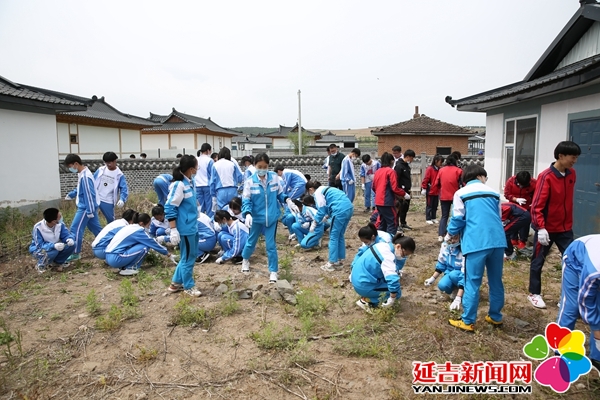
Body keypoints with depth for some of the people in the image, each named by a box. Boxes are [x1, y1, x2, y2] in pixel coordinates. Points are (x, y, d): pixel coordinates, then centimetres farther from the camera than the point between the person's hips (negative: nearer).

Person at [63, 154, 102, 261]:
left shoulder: (85, 176, -23)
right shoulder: (82, 174, 9)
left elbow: (89, 194, -24)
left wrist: (90, 211, -22)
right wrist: (71, 194, 37)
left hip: (86, 208, -10)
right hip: (88, 207, 10)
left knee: (75, 229, -3)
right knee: (95, 228, 14)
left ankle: (75, 253, 6)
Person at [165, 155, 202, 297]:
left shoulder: (190, 182, 6)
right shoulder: (179, 185, -20)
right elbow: (170, 208, -19)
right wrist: (173, 230, -19)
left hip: (193, 226, 9)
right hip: (185, 228, -9)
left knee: (192, 255, 19)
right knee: (188, 257, 6)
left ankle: (176, 283, 33)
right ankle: (188, 287, 24)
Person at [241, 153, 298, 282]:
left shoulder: (275, 178, -6)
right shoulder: (250, 182, -12)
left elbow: (280, 194, 6)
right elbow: (246, 201, -11)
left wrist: (288, 201, -12)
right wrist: (247, 214, -28)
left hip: (272, 217, 0)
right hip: (256, 218, 0)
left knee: (271, 245, 3)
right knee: (251, 242, 19)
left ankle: (273, 271, 17)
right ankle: (245, 260, 50)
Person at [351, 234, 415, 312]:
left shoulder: (385, 246, 2)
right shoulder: (387, 256, -26)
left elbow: (397, 267, 11)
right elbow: (393, 280, -33)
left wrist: (402, 257, -5)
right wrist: (392, 299, -23)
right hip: (363, 284, -9)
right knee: (396, 292, -2)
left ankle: (367, 296, 11)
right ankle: (365, 301, -1)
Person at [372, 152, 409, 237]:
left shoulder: (377, 171, 12)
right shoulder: (391, 171, -10)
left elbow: (374, 187, 19)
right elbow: (395, 188, -16)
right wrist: (404, 194, -3)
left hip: (378, 202, 8)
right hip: (387, 202, -8)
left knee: (383, 222, 18)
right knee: (393, 223, -3)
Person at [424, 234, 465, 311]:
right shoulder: (445, 245, -13)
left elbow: (465, 275, -35)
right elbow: (441, 264, 4)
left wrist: (458, 298, -41)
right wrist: (432, 278, -1)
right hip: (450, 274, 4)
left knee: (453, 275, -37)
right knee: (442, 285, -27)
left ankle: (465, 291, -8)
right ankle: (454, 288, 7)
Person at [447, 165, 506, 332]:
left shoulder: (461, 193, 5)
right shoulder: (493, 192, 18)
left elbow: (457, 219, 1)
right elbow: (498, 218, 23)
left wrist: (450, 234, 20)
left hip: (476, 243, -4)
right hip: (498, 241, 4)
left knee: (472, 282, 1)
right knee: (496, 281, 16)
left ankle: (467, 321, 7)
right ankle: (495, 317, 29)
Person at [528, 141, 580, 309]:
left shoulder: (572, 174, 3)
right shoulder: (546, 176, -18)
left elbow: (568, 199, 15)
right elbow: (537, 205, -20)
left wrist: (568, 220, 17)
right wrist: (540, 227, -25)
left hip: (565, 227, 6)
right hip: (546, 228, -6)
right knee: (538, 261, 8)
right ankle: (534, 294, 22)